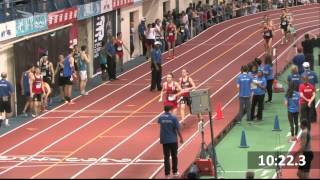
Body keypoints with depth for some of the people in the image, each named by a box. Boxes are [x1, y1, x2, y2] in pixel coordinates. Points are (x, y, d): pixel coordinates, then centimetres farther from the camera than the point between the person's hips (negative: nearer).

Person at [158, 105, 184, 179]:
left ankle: (167, 173, 2)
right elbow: (178, 129, -11)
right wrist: (181, 138, 1)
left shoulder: (161, 117, -3)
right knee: (174, 156, 13)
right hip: (173, 140, -1)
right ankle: (175, 172, 19)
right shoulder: (173, 117, -11)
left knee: (166, 157, 4)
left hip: (164, 140, 1)